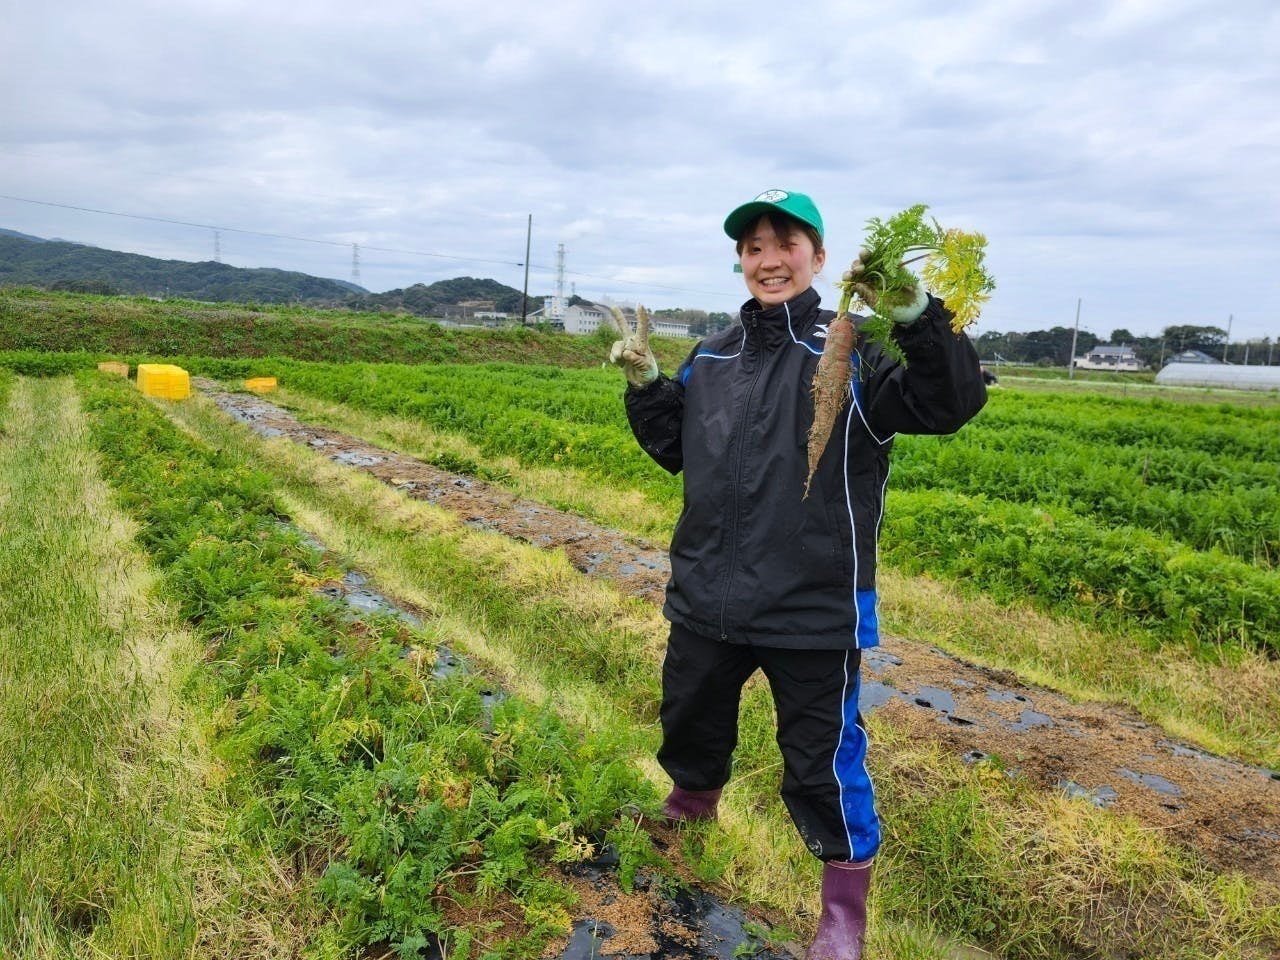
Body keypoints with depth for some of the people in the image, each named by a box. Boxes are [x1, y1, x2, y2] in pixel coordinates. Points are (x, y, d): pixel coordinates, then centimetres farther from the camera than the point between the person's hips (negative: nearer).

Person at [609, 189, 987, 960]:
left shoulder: (850, 352, -9)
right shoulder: (712, 359, 8)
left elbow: (952, 406, -22)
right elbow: (673, 449, 17)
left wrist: (917, 315, -36)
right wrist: (645, 386, 2)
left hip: (814, 608, -5)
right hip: (707, 598, 6)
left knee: (822, 761, 8)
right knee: (690, 719, 25)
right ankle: (691, 807, 57)